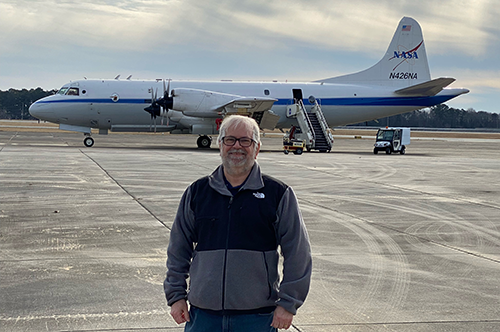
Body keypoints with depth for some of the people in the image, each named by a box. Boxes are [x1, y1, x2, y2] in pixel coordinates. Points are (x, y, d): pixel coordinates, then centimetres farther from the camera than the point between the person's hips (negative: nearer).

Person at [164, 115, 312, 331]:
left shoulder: (279, 195, 1)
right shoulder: (197, 193, 8)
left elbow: (298, 255, 1)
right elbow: (178, 250, 15)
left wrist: (288, 304, -2)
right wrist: (176, 295, 10)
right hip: (203, 314, 2)